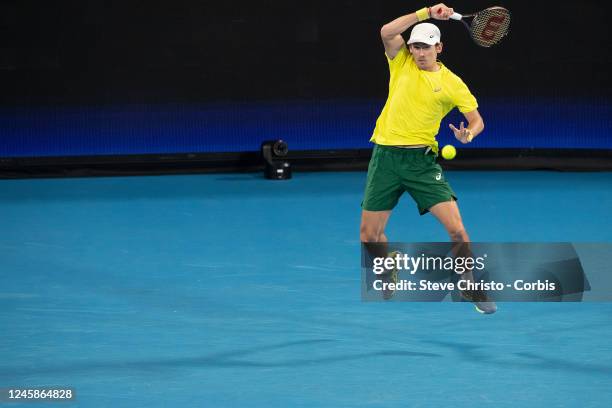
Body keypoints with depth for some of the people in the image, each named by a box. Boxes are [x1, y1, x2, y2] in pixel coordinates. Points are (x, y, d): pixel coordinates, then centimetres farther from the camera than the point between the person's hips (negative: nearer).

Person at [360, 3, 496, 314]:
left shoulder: (452, 83, 0)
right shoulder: (401, 63, 4)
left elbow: (476, 118, 3)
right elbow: (387, 31, -13)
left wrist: (469, 133, -20)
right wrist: (426, 13, -18)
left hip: (421, 160, -2)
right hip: (385, 157, 2)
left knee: (456, 228, -13)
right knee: (369, 235, 7)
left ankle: (473, 289, 3)